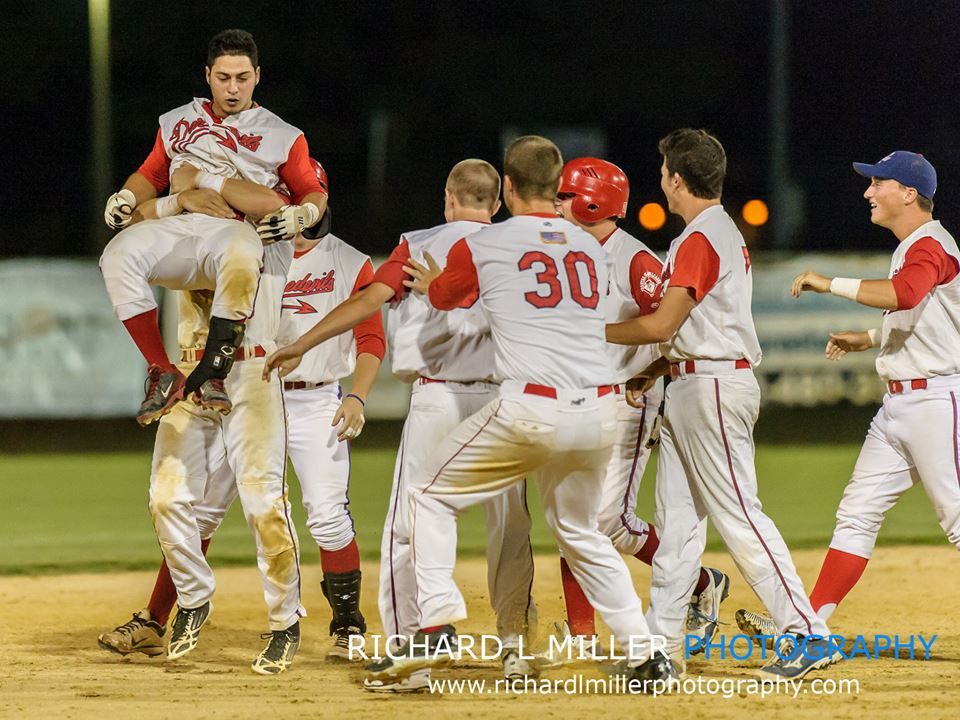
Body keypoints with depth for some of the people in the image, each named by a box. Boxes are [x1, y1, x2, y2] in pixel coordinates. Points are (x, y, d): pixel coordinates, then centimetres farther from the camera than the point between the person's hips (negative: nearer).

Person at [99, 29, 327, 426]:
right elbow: (151, 175, 30)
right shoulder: (177, 122, 28)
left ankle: (211, 374, -42)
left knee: (240, 255, -43)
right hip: (175, 226, 3)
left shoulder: (282, 136, 19)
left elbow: (315, 194, 17)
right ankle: (163, 374, -31)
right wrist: (126, 197, 8)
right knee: (121, 254, -32)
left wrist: (298, 215, -7)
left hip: (234, 229, -3)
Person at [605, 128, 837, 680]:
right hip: (690, 388, 11)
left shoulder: (701, 239, -15)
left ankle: (810, 634, -14)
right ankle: (662, 638, 14)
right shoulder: (723, 233, 17)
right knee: (677, 516, 11)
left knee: (738, 514, -12)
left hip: (714, 387, -11)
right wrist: (654, 370, 13)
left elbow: (662, 325, -19)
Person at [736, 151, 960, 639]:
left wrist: (831, 284, -32)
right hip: (898, 405, 10)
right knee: (857, 513, 7)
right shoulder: (911, 248, 18)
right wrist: (870, 338, 21)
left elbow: (903, 294, -36)